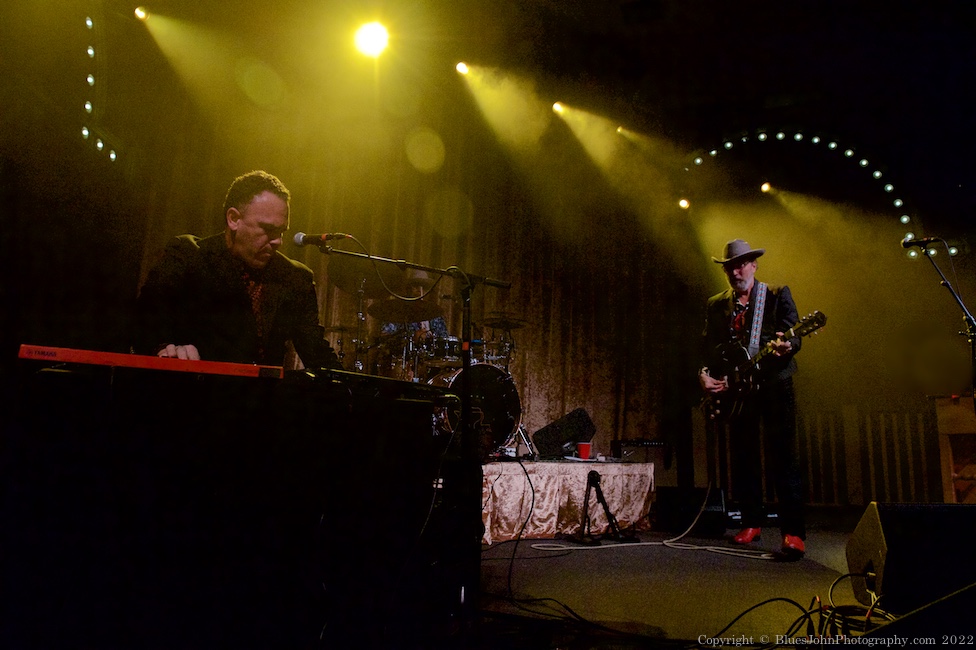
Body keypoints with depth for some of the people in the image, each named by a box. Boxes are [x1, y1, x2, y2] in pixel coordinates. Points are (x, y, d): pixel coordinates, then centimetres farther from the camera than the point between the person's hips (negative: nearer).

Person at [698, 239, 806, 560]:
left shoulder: (778, 294, 4)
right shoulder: (716, 305, 13)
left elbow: (794, 337, -5)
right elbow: (707, 346, 12)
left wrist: (786, 346, -28)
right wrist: (705, 374, -5)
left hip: (774, 384, -4)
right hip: (735, 389, 4)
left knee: (782, 457, -10)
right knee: (742, 457, 7)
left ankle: (793, 531, -9)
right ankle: (751, 522, 19)